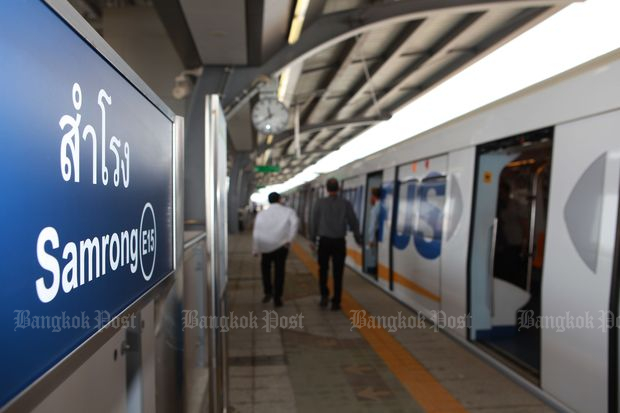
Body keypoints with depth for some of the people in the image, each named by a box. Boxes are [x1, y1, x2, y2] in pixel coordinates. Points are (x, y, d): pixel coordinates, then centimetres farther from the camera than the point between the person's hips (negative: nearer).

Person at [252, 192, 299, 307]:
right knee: (279, 271, 11)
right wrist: (290, 239, -15)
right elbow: (295, 222, -17)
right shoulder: (288, 211, 4)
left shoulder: (261, 214, 10)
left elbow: (256, 233, 4)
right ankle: (277, 298, 15)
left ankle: (268, 292, 16)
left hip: (266, 247, 1)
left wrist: (255, 249, 9)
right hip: (281, 246, -1)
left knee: (265, 268, 24)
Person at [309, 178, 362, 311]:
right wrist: (358, 239, 16)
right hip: (339, 242, 0)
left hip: (324, 241, 0)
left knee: (323, 270, 17)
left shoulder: (320, 203, -3)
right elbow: (353, 222, 3)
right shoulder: (345, 203, -1)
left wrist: (312, 239, 12)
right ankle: (336, 302, 10)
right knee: (337, 273, 7)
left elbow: (314, 222, 0)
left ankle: (324, 295, 5)